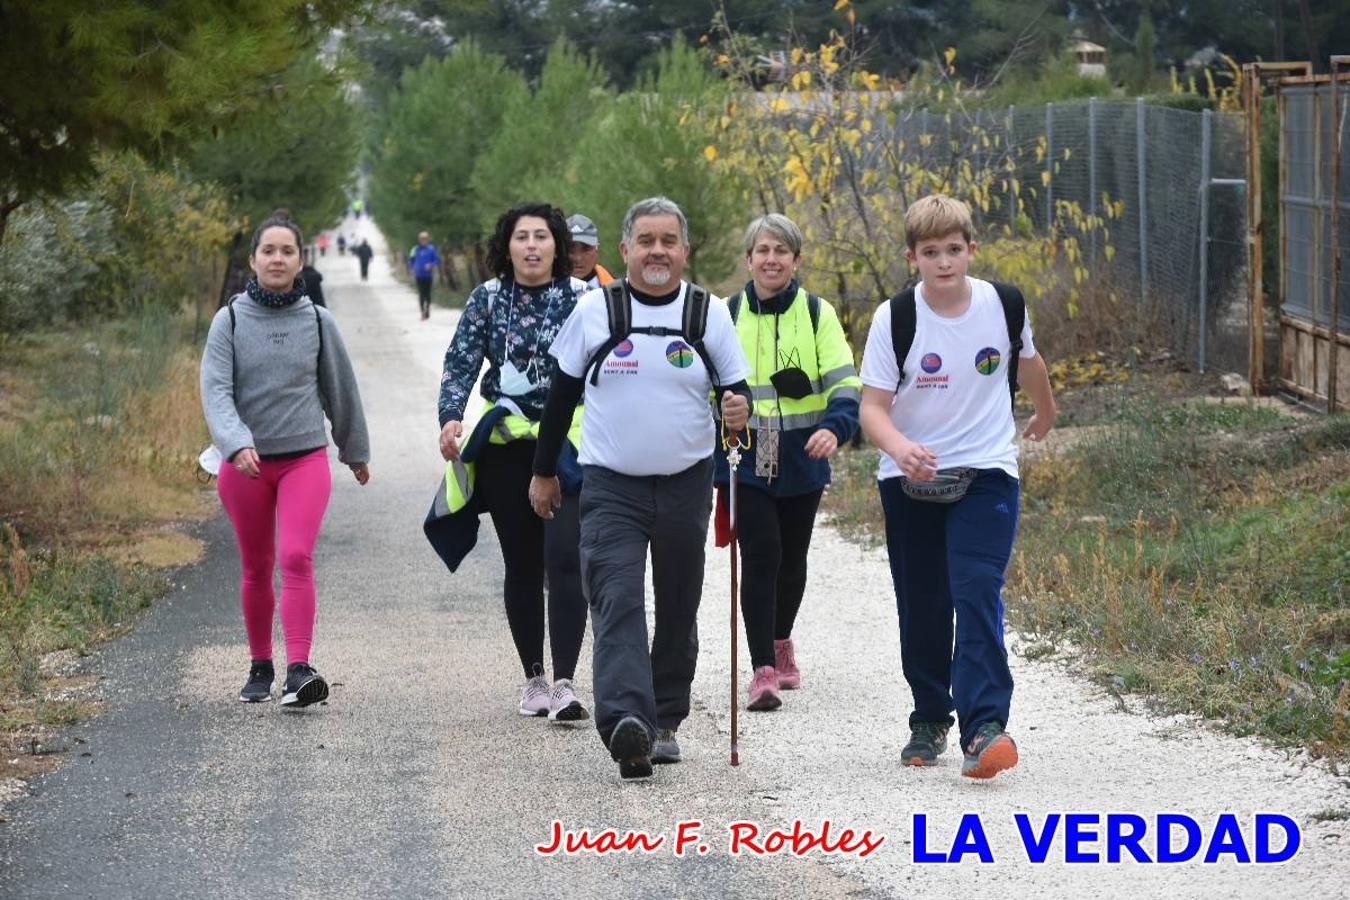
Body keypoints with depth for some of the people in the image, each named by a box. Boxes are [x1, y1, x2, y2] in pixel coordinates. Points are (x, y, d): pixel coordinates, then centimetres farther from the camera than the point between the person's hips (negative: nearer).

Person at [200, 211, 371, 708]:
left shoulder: (317, 321, 2)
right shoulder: (230, 321, -2)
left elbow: (340, 390, 13)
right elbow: (215, 391, -12)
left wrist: (356, 451, 24)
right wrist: (237, 444, -29)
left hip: (305, 458, -1)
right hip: (246, 463, 1)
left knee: (296, 558, -18)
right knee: (256, 570, 11)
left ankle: (299, 670, -24)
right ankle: (260, 666, 27)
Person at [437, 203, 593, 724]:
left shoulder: (583, 298, 1)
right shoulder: (487, 299, 4)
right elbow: (460, 363, -1)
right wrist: (451, 417, -17)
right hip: (506, 447, 2)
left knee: (564, 558, -14)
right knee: (522, 565, 10)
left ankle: (564, 683, -16)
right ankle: (533, 679, 20)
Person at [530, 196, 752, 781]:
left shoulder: (709, 312, 1)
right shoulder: (595, 310, -1)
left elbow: (736, 388, 6)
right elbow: (562, 393, 9)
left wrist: (739, 409, -19)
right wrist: (544, 471, 13)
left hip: (686, 484, 2)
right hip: (610, 486, -2)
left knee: (678, 608, 11)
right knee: (617, 602, -18)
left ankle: (665, 720, 26)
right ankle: (627, 722, -31)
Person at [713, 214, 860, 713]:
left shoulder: (817, 313, 0)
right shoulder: (726, 315, 2)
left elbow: (844, 382, -6)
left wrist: (834, 427, -25)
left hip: (801, 459, 1)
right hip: (745, 458, -1)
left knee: (792, 557, 15)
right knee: (760, 554, -14)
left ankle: (781, 642, 40)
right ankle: (763, 670, -13)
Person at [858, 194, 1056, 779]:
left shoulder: (1004, 306, -3)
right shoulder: (895, 319, -9)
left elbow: (1027, 363, 19)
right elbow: (872, 406, -12)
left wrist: (1044, 414, 37)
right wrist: (900, 447, -33)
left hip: (986, 473, -1)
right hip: (910, 481, 1)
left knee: (977, 595, -17)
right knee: (922, 609, 8)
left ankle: (984, 728, -24)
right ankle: (929, 720, 27)